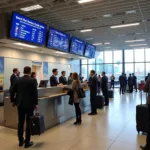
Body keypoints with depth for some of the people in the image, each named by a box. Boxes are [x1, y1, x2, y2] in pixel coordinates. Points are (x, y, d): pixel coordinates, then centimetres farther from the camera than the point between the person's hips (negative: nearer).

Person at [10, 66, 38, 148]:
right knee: (29, 123, 4)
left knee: (20, 122, 13)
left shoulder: (18, 80, 3)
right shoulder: (33, 80, -10)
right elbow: (35, 93, -12)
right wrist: (36, 103, -3)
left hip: (20, 104, 5)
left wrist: (13, 101, 18)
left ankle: (20, 141, 22)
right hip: (29, 104, -4)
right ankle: (27, 142, 9)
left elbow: (12, 91, 6)